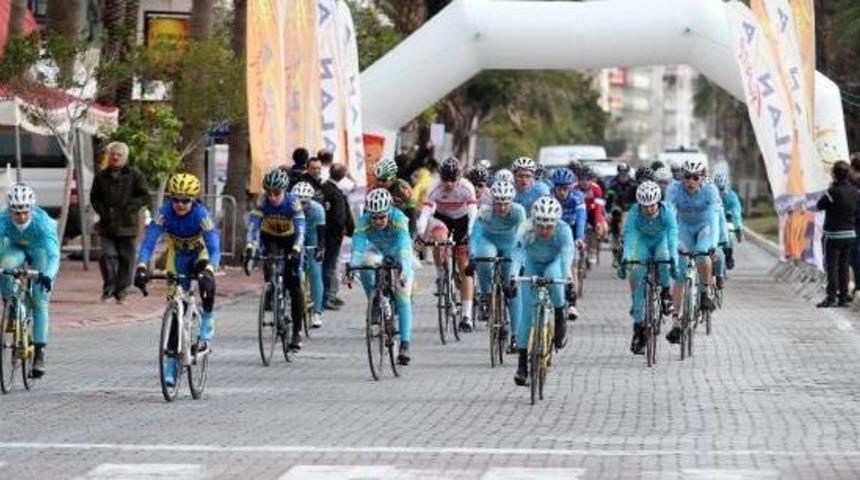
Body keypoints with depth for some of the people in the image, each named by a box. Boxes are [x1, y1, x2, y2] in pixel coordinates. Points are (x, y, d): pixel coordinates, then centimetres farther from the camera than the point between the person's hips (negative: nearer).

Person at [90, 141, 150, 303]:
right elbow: (94, 197, 19)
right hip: (107, 224, 2)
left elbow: (145, 197, 1)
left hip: (127, 224, -2)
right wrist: (101, 209, 0)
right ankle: (109, 288, 3)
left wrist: (129, 207, -12)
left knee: (126, 258, 1)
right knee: (108, 255, -9)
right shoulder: (101, 176, 12)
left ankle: (121, 291, 9)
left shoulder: (135, 175, 3)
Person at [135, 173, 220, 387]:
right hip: (178, 256, 2)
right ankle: (173, 364, 4)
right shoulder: (164, 213, -26)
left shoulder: (201, 214, -30)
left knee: (207, 283, -35)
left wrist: (208, 271, -54)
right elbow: (148, 242, -31)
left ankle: (206, 331, -15)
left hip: (199, 254, -2)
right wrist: (141, 268, -48)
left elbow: (214, 249, -36)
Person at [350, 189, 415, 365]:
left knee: (403, 299, -12)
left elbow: (404, 247, -48)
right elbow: (357, 247, -40)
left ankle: (405, 346, -11)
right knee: (365, 266, -31)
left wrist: (403, 269, -63)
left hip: (397, 253, -2)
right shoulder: (364, 222, -31)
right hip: (377, 250, 2)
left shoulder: (398, 219, -37)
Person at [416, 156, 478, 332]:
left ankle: (467, 315, -5)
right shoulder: (436, 190, -26)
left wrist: (471, 234, -50)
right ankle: (441, 274, -11)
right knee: (439, 238, -37)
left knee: (465, 268, -7)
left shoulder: (466, 188, -27)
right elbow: (425, 212, -35)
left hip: (461, 221, 0)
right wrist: (420, 235, -50)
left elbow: (473, 212, -35)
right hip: (441, 219, 0)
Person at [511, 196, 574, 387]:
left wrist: (567, 278, -64)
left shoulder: (563, 231, -34)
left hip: (554, 262, -1)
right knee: (527, 310, -9)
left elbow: (566, 256, -47)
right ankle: (522, 362, -4)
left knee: (552, 276, -37)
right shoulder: (527, 231, -33)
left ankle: (560, 320, -11)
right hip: (532, 264, 1)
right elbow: (518, 254, -45)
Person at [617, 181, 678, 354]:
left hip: (661, 241, -1)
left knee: (663, 258, -35)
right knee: (639, 281, -12)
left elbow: (673, 236, -40)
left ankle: (666, 292, -6)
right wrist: (624, 260, -51)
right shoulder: (634, 212, -29)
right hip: (643, 242, 1)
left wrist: (673, 260, -53)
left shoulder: (667, 211, -31)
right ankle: (638, 327, -5)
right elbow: (629, 236, -37)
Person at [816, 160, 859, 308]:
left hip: (834, 235, -6)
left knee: (831, 266, -2)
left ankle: (831, 297, -5)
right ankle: (843, 297, 13)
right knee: (844, 266, 12)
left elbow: (819, 206, -8)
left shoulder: (833, 191, -18)